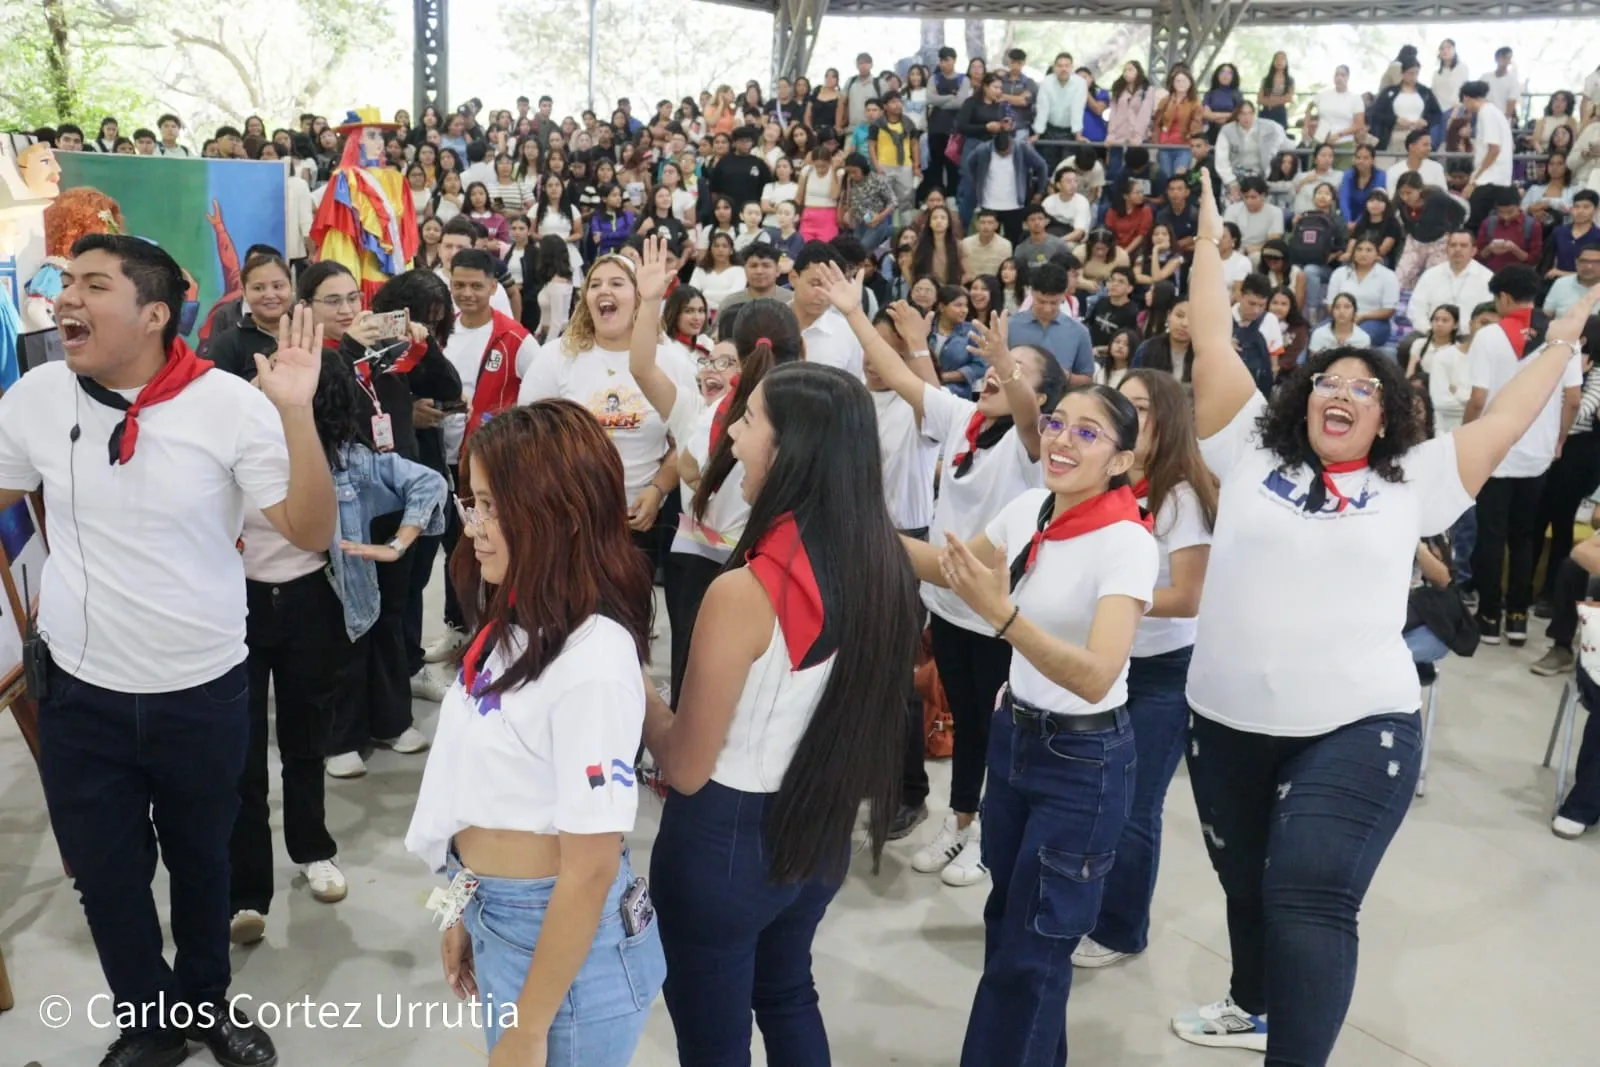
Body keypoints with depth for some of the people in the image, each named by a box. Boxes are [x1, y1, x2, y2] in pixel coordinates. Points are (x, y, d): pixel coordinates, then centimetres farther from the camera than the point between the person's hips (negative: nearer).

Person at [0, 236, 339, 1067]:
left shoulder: (230, 404, -15)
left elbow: (312, 532, -18)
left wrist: (296, 414, -30)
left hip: (203, 688, -2)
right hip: (80, 688, 2)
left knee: (201, 855, 19)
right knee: (104, 871, 14)